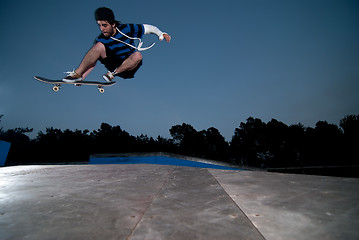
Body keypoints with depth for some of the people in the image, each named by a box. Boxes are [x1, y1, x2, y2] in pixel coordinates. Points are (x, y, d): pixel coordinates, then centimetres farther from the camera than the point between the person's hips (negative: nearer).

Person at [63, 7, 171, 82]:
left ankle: (112, 74, -25)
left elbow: (148, 28, -1)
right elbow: (92, 61, -5)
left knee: (138, 55, -34)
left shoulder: (126, 29, -10)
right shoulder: (101, 40, -6)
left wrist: (161, 34, -14)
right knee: (99, 46, -24)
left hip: (128, 68, -1)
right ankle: (77, 74, -22)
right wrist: (82, 76, -15)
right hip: (113, 64, 1)